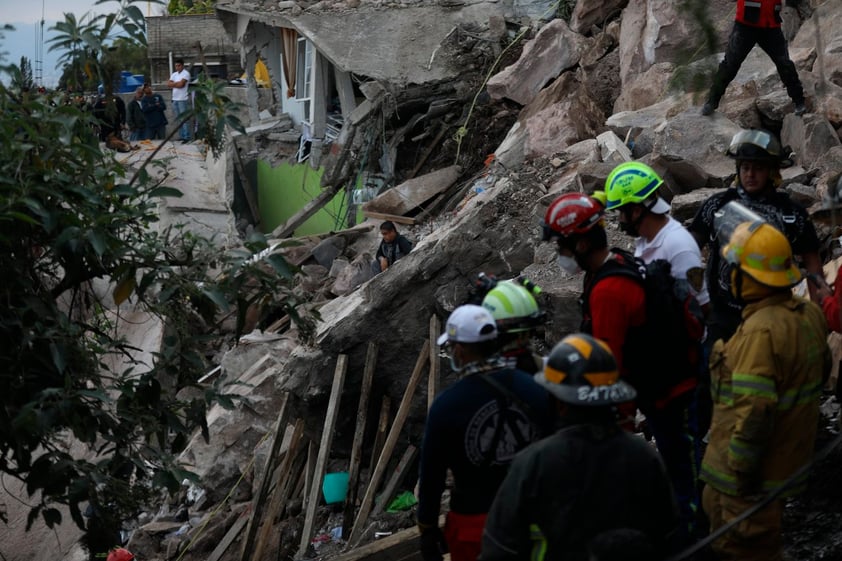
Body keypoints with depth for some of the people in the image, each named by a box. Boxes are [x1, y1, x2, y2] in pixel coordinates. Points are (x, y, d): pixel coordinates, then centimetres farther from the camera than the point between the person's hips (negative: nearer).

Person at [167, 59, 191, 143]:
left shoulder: (186, 73, -5)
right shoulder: (174, 74, 16)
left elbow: (181, 84, -16)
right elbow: (168, 85, 5)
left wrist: (173, 84, -1)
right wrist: (177, 84, -8)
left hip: (183, 99, -7)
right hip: (175, 99, 7)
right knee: (178, 119, 10)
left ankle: (187, 137, -9)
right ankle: (181, 136, 15)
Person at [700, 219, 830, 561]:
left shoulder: (760, 332, -28)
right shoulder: (808, 314, 1)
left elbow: (753, 413, -29)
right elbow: (822, 368, 17)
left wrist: (741, 477, -21)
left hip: (753, 473, -10)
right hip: (789, 461, 10)